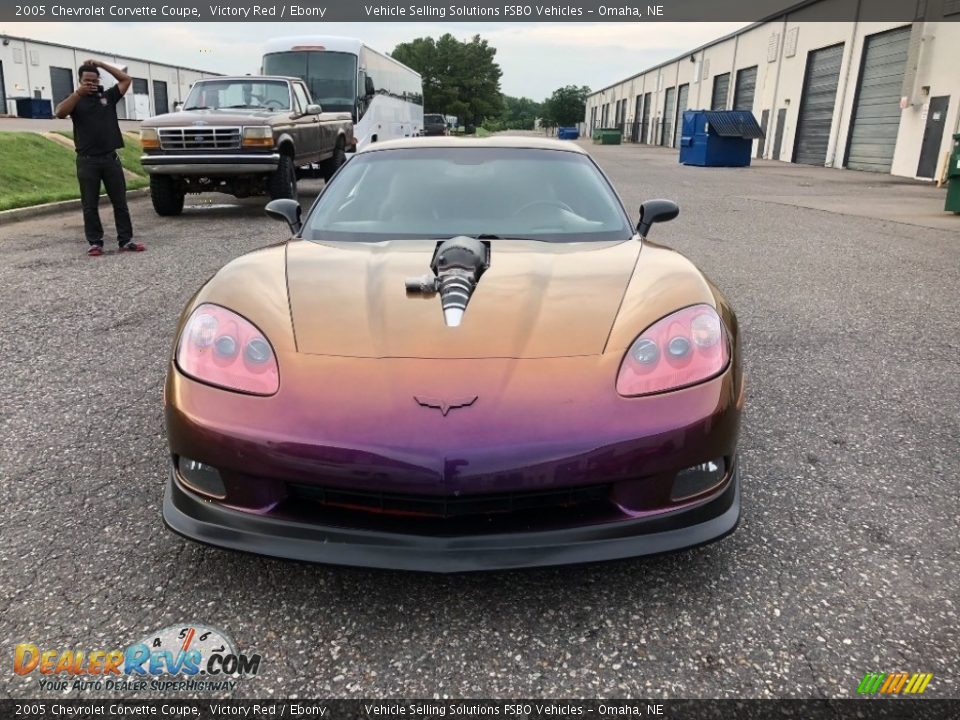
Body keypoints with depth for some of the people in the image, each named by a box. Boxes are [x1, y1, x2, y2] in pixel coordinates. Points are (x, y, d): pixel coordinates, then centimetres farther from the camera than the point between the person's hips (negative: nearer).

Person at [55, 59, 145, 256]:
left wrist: (101, 64, 5)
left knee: (120, 202, 2)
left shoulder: (108, 96, 12)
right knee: (90, 205, 1)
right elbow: (60, 113, -11)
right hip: (87, 160, -1)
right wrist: (78, 93, -19)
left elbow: (126, 79, 8)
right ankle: (95, 243, 6)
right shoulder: (75, 100, 8)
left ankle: (126, 240, 7)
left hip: (110, 158, 1)